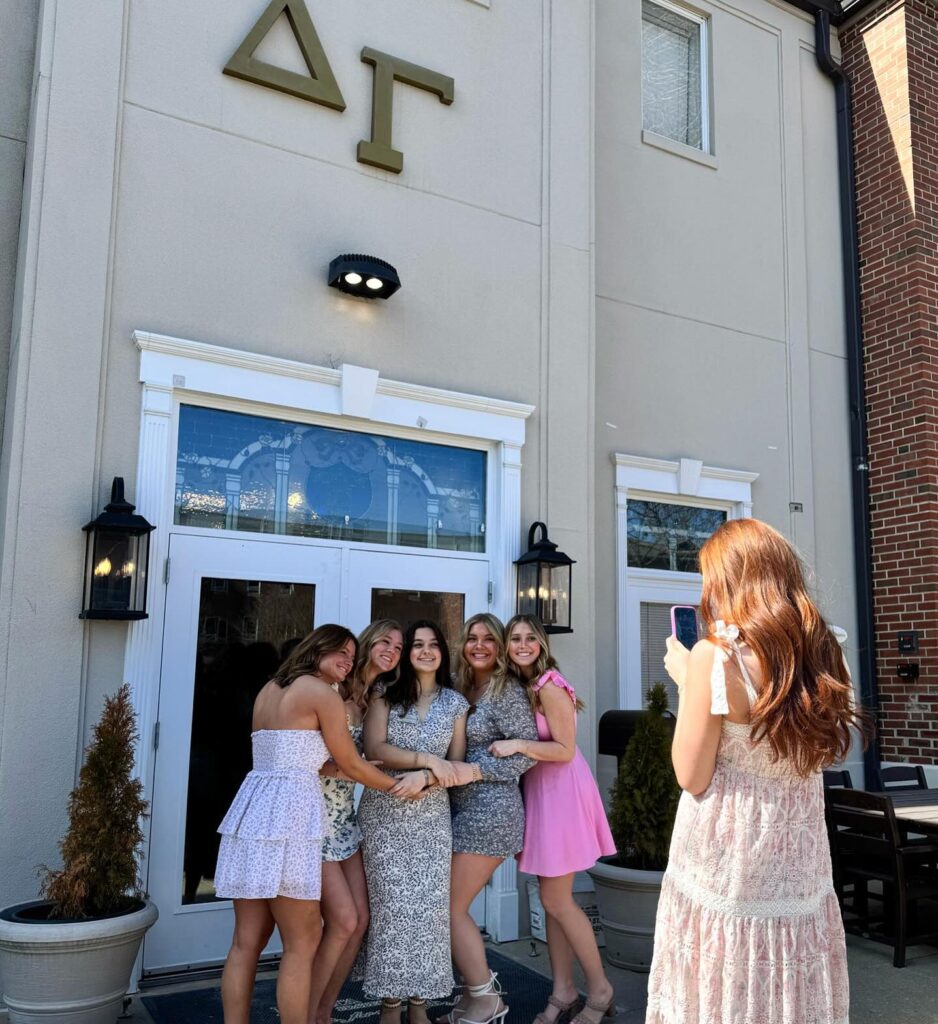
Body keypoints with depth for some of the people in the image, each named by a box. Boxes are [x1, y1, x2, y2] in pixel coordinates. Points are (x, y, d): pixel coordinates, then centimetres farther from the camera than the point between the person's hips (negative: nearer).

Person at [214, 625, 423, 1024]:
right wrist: (398, 786, 15)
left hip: (251, 809, 8)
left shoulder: (269, 688, 18)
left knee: (246, 941, 11)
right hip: (287, 812, -8)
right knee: (302, 942, 2)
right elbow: (352, 766, 1)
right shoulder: (323, 694, -4)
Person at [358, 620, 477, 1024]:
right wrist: (427, 759, -17)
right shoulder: (386, 695, 3)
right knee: (392, 904, -2)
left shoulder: (455, 703, 8)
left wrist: (422, 779, -14)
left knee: (430, 905, 1)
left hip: (433, 813, 2)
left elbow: (456, 764, 6)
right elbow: (374, 749, -9)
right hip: (385, 812, -2)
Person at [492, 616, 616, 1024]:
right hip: (540, 790, 8)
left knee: (555, 899, -2)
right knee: (552, 898, 12)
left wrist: (518, 745, -22)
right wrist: (513, 748, -1)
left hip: (562, 791, -8)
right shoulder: (522, 686, 11)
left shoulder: (548, 687, -16)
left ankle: (600, 990, 14)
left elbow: (565, 750, -17)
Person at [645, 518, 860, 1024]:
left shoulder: (714, 656, -17)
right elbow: (810, 754, 10)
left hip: (726, 856, -5)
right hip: (800, 862, 6)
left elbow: (692, 777, -13)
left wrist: (684, 680, -5)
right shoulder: (822, 651, 0)